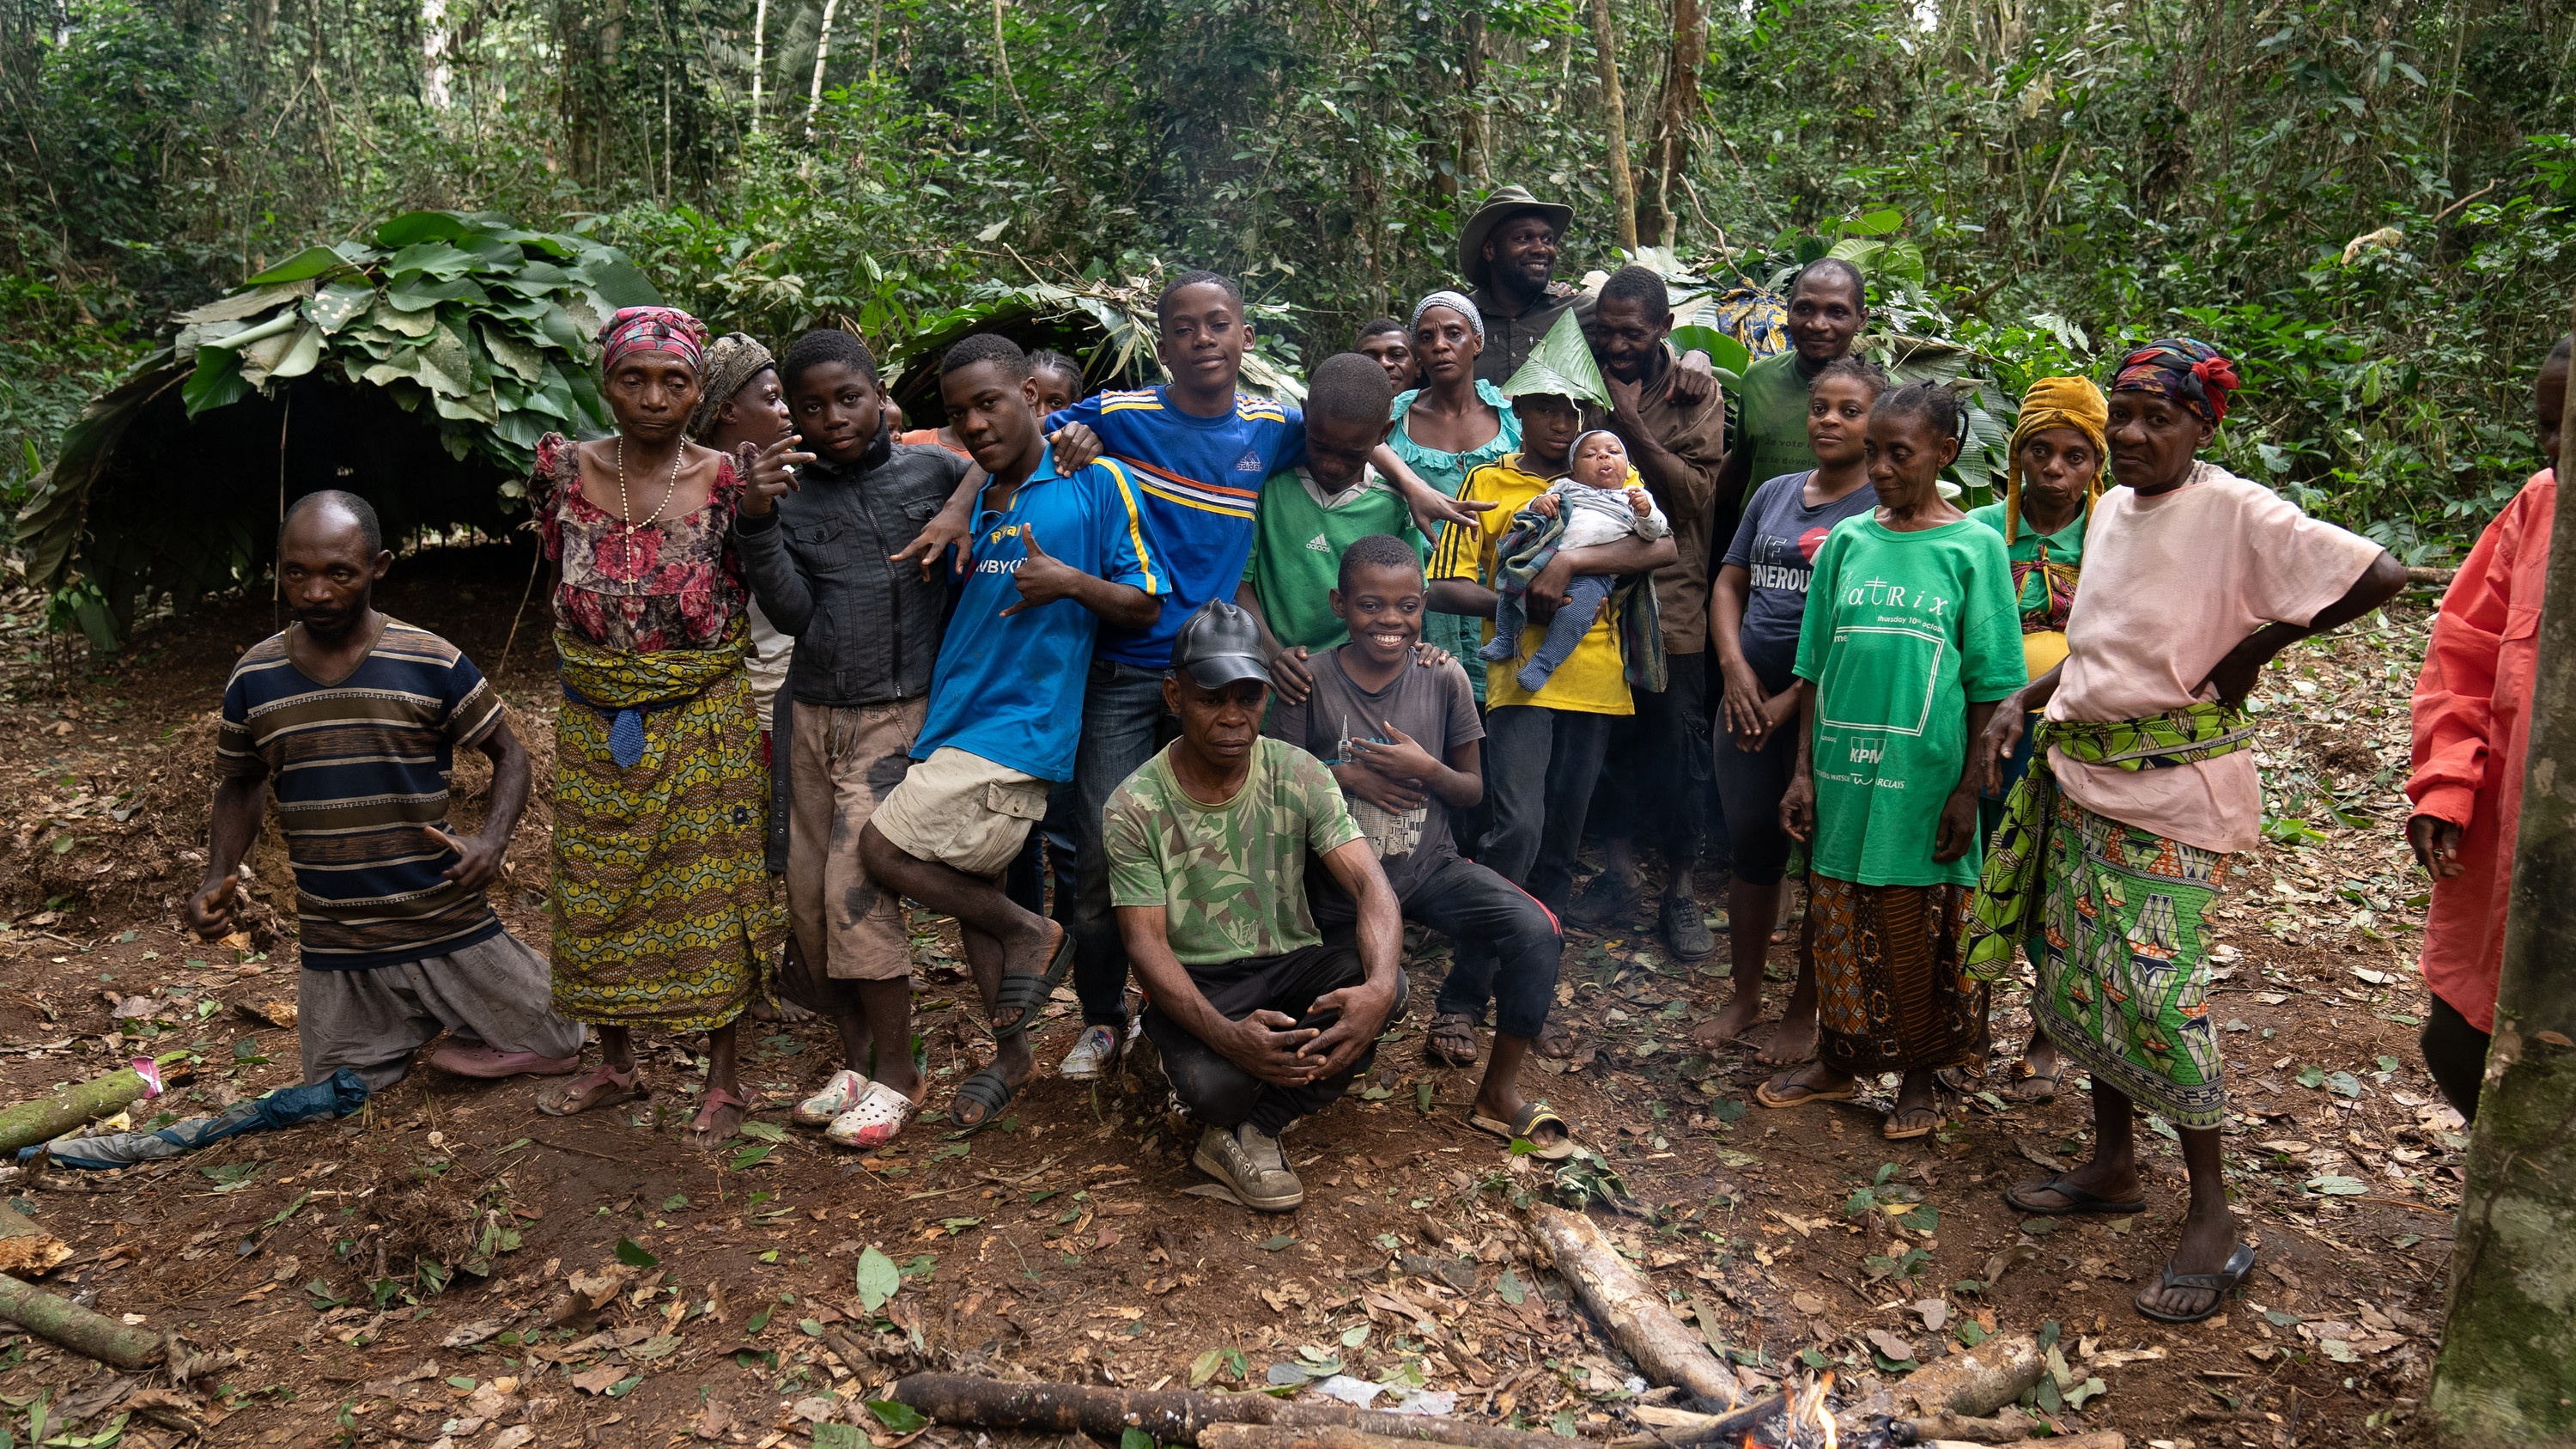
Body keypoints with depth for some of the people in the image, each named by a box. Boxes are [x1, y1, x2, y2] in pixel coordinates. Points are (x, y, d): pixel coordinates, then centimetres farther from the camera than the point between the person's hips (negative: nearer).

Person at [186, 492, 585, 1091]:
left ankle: (454, 1012, 29)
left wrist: (491, 841, -21)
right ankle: (413, 1019, 38)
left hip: (447, 926, -2)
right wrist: (217, 880, -4)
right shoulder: (254, 678, -1)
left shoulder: (433, 664, -11)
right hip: (333, 946, 3)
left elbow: (508, 754, -2)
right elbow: (241, 784, 13)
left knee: (557, 1049, 0)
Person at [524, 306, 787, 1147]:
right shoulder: (565, 472, -1)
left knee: (708, 895, 3)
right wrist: (599, 663, 9)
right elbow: (564, 587, 11)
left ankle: (724, 1080, 18)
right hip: (594, 727, 3)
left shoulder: (729, 484, -9)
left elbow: (768, 595, -1)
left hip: (704, 723, -3)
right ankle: (615, 1063, 32)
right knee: (596, 895, 13)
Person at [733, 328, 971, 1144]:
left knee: (858, 886, -12)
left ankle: (897, 1069, 3)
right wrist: (757, 521, -18)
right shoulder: (787, 491, 4)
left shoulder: (932, 472, -3)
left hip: (899, 713, -4)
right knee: (811, 894, 5)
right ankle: (854, 1059, 21)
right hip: (815, 711, 4)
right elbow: (792, 613, -4)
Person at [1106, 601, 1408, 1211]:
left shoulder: (1298, 775, -6)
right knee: (1216, 1084, -37)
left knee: (1385, 982, -30)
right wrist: (1224, 1033, -34)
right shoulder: (1135, 807, -11)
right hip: (1196, 984, -3)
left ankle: (1244, 1134, -12)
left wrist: (1379, 986, -39)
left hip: (1290, 966, 4)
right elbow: (1146, 942, -14)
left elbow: (1370, 884, -16)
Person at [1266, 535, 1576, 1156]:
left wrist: (1427, 770, -17)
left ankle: (1499, 1094, -6)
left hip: (1430, 869, 1)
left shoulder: (1443, 677, -4)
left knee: (1536, 931, -22)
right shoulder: (1311, 680, -10)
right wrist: (1343, 776, -18)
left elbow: (1473, 791, 3)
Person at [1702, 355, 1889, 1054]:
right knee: (1751, 850, 13)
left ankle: (1805, 1011, 20)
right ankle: (1744, 996, 28)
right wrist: (1735, 667, -3)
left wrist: (1795, 697, -15)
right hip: (1748, 701, 5)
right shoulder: (1775, 493, 11)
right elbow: (1729, 583, 13)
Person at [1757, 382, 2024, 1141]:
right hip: (1843, 773, 3)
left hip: (1922, 782, -3)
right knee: (1839, 925, 12)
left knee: (1920, 936, 7)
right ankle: (1836, 1062, 30)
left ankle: (1919, 1079, 25)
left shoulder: (1974, 547, -3)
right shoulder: (1847, 540, 5)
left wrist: (1970, 788, -7)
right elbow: (1814, 667, 8)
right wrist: (1804, 769, 4)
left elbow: (1990, 684, -3)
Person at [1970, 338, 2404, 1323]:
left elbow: (2379, 576, -22)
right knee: (2078, 971, 12)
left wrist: (2259, 642, -12)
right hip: (2079, 773, 8)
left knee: (2155, 983, -10)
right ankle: (2112, 1166, 29)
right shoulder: (2109, 511, 10)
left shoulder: (2236, 513, -13)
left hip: (2172, 783, -8)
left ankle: (2211, 1216, 5)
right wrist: (2021, 701, 9)